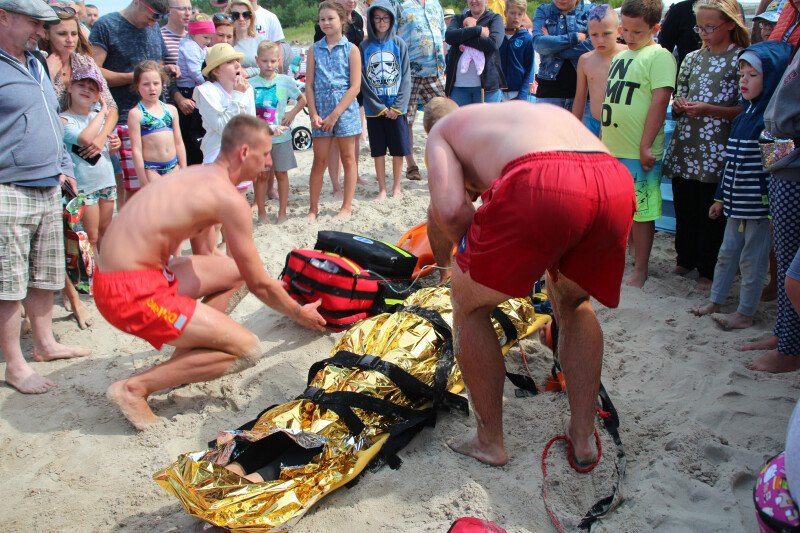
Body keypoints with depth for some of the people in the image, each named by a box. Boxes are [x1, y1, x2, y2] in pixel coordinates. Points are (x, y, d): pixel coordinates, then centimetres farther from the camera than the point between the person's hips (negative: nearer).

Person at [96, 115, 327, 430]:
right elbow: (258, 283, -6)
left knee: (234, 271, 21)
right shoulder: (230, 199, -14)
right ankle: (135, 387, -5)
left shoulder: (198, 174, 14)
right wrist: (299, 313, 13)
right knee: (246, 350, -8)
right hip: (132, 293, -9)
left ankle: (185, 359, 13)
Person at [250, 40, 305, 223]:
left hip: (281, 136, 0)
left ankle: (282, 211, 17)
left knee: (281, 173, 8)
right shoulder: (251, 83, -1)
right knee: (260, 175, 5)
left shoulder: (285, 81, -1)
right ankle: (261, 212, 14)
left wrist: (292, 113, -4)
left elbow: (303, 99, 10)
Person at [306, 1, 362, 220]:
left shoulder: (351, 49, -1)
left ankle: (346, 207, 14)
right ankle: (313, 208, 11)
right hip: (321, 110, 2)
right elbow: (309, 84, 5)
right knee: (319, 161, 5)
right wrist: (313, 114, -7)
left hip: (345, 109, -2)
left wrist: (335, 114, -12)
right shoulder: (314, 50, 8)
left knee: (348, 159, 6)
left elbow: (355, 86, -7)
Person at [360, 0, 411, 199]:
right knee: (378, 150, 6)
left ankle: (396, 187, 18)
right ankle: (382, 189, 16)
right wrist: (378, 107, -9)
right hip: (374, 108, 0)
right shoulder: (365, 46, 1)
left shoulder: (399, 44, 1)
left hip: (396, 108, 0)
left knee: (398, 149, 4)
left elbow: (406, 77, -2)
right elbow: (362, 80, -2)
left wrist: (398, 106, -11)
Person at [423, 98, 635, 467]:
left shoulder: (443, 129, 26)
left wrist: (477, 258, 23)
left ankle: (489, 442, 30)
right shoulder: (538, 111, 43)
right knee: (573, 303, 35)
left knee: (468, 304, 22)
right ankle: (583, 436, 36)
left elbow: (450, 208, 4)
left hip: (540, 188, -6)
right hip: (617, 186, 6)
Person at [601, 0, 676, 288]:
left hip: (638, 153, -8)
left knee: (640, 212, 1)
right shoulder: (620, 57, 16)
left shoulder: (659, 56, -10)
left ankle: (640, 272, 11)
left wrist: (646, 146, -20)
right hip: (611, 149, 8)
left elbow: (659, 101, -17)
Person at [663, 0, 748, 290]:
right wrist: (679, 105, -2)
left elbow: (745, 109, -6)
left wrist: (709, 109, -17)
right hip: (685, 146, 5)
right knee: (684, 207, 11)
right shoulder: (692, 58, 13)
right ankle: (686, 258, 29)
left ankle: (709, 269, 13)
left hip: (717, 150, -5)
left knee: (711, 212, 1)